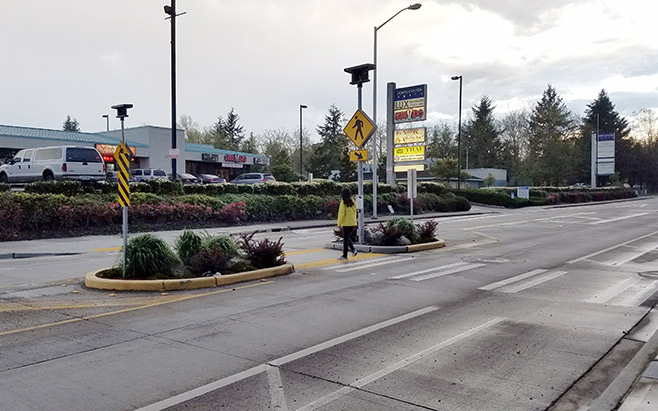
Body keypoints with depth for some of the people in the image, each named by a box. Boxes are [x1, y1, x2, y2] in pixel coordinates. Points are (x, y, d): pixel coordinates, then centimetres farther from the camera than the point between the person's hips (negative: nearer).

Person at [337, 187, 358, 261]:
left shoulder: (343, 202, -12)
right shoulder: (352, 201, 6)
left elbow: (341, 214, -14)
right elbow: (355, 212, 12)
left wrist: (339, 224, -9)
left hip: (346, 224, -6)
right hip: (353, 223, 6)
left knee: (345, 239, 1)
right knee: (347, 237, 21)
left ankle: (344, 256, 6)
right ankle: (353, 250, 7)